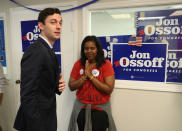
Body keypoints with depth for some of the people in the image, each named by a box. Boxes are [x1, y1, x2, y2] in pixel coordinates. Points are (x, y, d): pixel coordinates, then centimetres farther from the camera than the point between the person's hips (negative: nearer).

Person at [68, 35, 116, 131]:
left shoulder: (106, 64, -10)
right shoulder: (78, 64, -2)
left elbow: (109, 89, -18)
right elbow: (71, 87, -4)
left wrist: (91, 76, -20)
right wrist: (84, 76, -18)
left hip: (100, 108, -2)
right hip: (81, 107, 2)